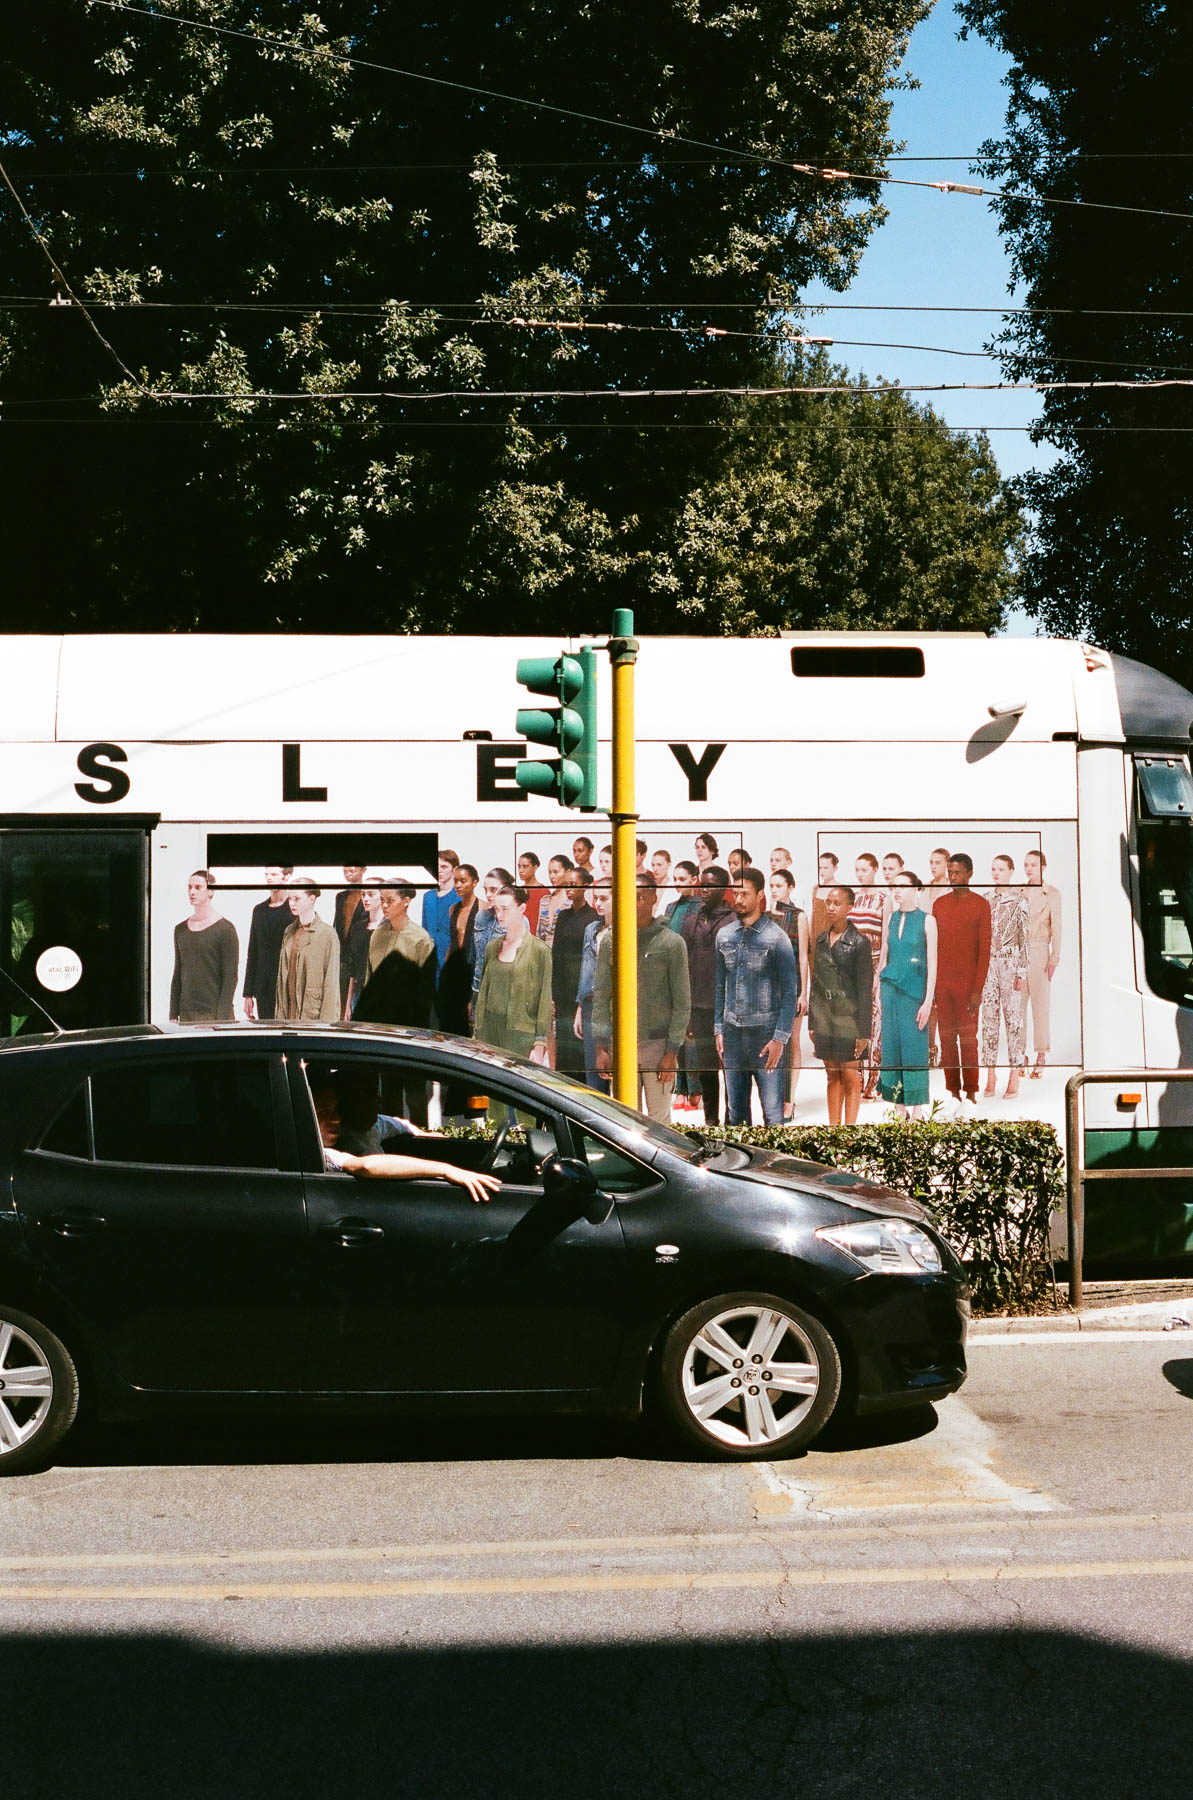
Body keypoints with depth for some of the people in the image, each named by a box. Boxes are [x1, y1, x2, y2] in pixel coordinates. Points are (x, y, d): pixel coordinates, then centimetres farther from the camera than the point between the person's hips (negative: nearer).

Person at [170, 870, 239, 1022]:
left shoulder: (225, 929, -5)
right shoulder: (180, 929, 13)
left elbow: (230, 977, -8)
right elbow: (177, 975, 16)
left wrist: (222, 1018, -14)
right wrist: (173, 1015, 9)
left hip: (214, 1014, -5)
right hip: (186, 1014, 5)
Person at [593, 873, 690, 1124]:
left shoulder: (672, 943, -2)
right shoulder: (610, 942, 5)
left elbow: (682, 1002, -2)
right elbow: (601, 997, 7)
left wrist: (672, 1052, -7)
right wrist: (600, 1047, 1)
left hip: (658, 1045, -2)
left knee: (659, 1117, 3)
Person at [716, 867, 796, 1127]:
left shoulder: (776, 937, -5)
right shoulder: (724, 936, 10)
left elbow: (789, 992, -6)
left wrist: (780, 1038, -12)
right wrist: (718, 1029, 9)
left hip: (765, 1032, -5)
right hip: (732, 1033, 5)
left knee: (772, 1110, -4)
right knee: (735, 1110, 9)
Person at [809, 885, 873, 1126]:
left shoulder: (858, 943, -9)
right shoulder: (822, 939, 8)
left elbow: (865, 989, -10)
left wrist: (863, 1032, -12)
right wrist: (812, 1022, 11)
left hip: (848, 1016, -5)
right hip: (824, 1018, 5)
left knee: (850, 1077, 0)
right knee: (832, 1076, 11)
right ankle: (833, 1127, 17)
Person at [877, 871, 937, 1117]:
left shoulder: (927, 920, -4)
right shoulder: (890, 919, 9)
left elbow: (932, 963, -7)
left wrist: (928, 1001, -12)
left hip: (915, 991, -4)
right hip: (890, 988, 4)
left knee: (913, 1048, -3)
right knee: (892, 1047, 4)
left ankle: (916, 1111, 4)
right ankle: (899, 1109, 10)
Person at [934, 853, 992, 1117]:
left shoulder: (980, 906, -4)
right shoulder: (939, 904, 9)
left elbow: (985, 949, -6)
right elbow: (933, 947, 12)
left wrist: (978, 989, -12)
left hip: (967, 984, -4)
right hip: (942, 984, 4)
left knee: (968, 1039, -2)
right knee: (947, 1038, 5)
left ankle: (970, 1095, 4)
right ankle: (953, 1093, 11)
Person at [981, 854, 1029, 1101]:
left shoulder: (1019, 900, -2)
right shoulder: (985, 900, 11)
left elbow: (1024, 937, -4)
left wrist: (1022, 971, -9)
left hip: (1011, 962, -4)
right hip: (988, 964, 4)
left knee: (1013, 1017, -2)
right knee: (989, 1018, 3)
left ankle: (1014, 1079, 1)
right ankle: (991, 1074, 8)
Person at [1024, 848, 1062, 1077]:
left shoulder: (1052, 894, 0)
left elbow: (1056, 928, -2)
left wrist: (1054, 959, -7)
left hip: (1039, 951, -4)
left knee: (1040, 1004, -1)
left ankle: (1041, 1057, 5)